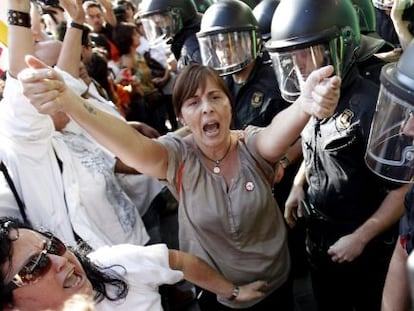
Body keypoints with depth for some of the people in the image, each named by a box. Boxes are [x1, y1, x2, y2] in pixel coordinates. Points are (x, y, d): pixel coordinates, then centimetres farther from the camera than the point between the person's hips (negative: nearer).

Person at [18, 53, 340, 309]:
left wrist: (305, 104, -63)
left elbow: (278, 132, -38)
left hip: (275, 282, 1)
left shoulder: (253, 146, -16)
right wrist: (67, 100, -56)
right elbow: (131, 148, -37)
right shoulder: (178, 157, -18)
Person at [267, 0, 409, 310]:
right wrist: (298, 185, 0)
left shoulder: (372, 105, -27)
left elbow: (403, 189, -22)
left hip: (364, 244, -7)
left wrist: (360, 238, -16)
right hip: (319, 236, 7)